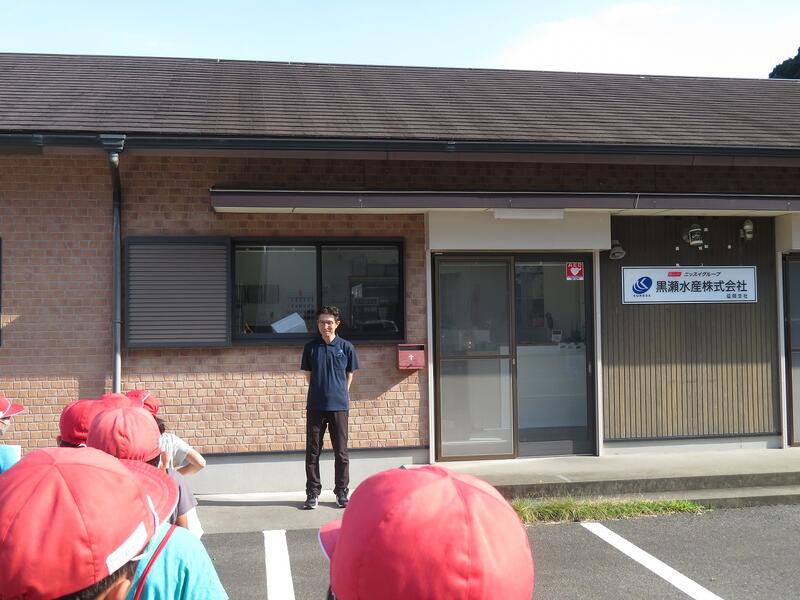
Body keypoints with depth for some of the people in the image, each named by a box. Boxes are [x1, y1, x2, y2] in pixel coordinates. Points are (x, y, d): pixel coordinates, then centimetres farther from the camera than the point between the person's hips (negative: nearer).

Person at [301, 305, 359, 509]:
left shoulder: (346, 347, 0)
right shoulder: (311, 347, 3)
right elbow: (308, 374, 13)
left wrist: (341, 393, 9)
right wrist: (320, 391, 10)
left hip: (339, 406, -1)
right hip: (315, 406, 1)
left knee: (341, 452, 6)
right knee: (312, 451, 5)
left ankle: (341, 492, 17)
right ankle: (312, 492, 14)